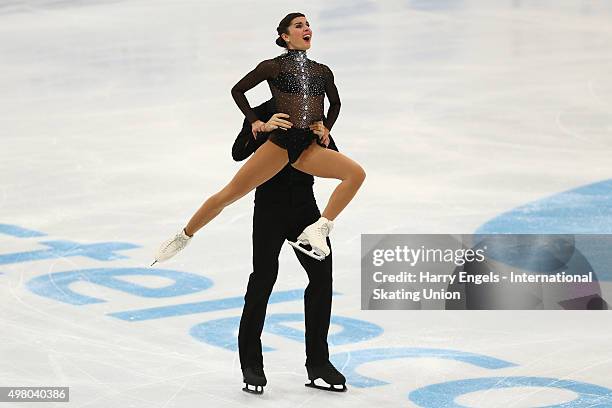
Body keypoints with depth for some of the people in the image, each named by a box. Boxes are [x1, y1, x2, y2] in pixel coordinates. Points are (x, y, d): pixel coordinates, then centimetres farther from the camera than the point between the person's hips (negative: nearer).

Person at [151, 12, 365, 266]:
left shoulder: (322, 72, 14)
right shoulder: (273, 67, 2)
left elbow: (335, 103, 32)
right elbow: (237, 90, 11)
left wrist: (327, 128, 16)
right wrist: (254, 121, 2)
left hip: (308, 149, 4)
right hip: (279, 143, -4)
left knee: (357, 173, -20)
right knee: (228, 195, -5)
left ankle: (318, 229, -20)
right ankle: (183, 237, 14)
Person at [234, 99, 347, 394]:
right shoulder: (262, 113, -6)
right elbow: (239, 153, -19)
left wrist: (324, 141, -21)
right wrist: (264, 128, -36)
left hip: (305, 206, 4)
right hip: (270, 207, -4)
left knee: (322, 274, 0)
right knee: (264, 278, -7)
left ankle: (318, 362, 11)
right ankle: (251, 364, 4)